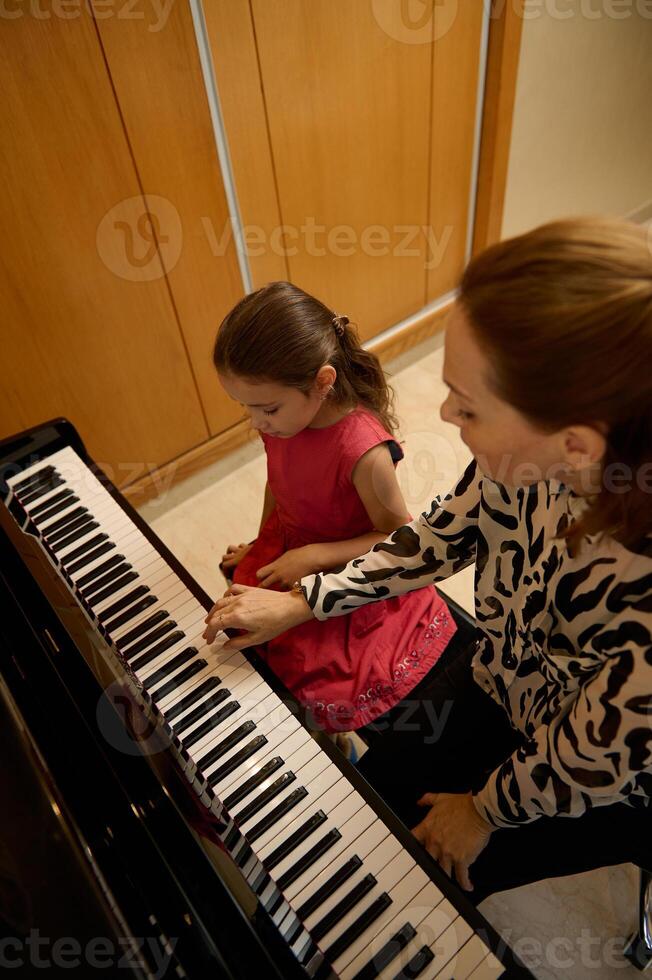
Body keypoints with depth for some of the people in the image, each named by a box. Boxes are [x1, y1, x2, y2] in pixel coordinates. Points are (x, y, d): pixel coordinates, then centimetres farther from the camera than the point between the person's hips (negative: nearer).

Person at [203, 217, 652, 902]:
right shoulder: (534, 453, -28)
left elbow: (587, 768, -24)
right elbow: (445, 533, -9)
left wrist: (485, 810, -4)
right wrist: (300, 604, -5)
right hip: (498, 678, 4)